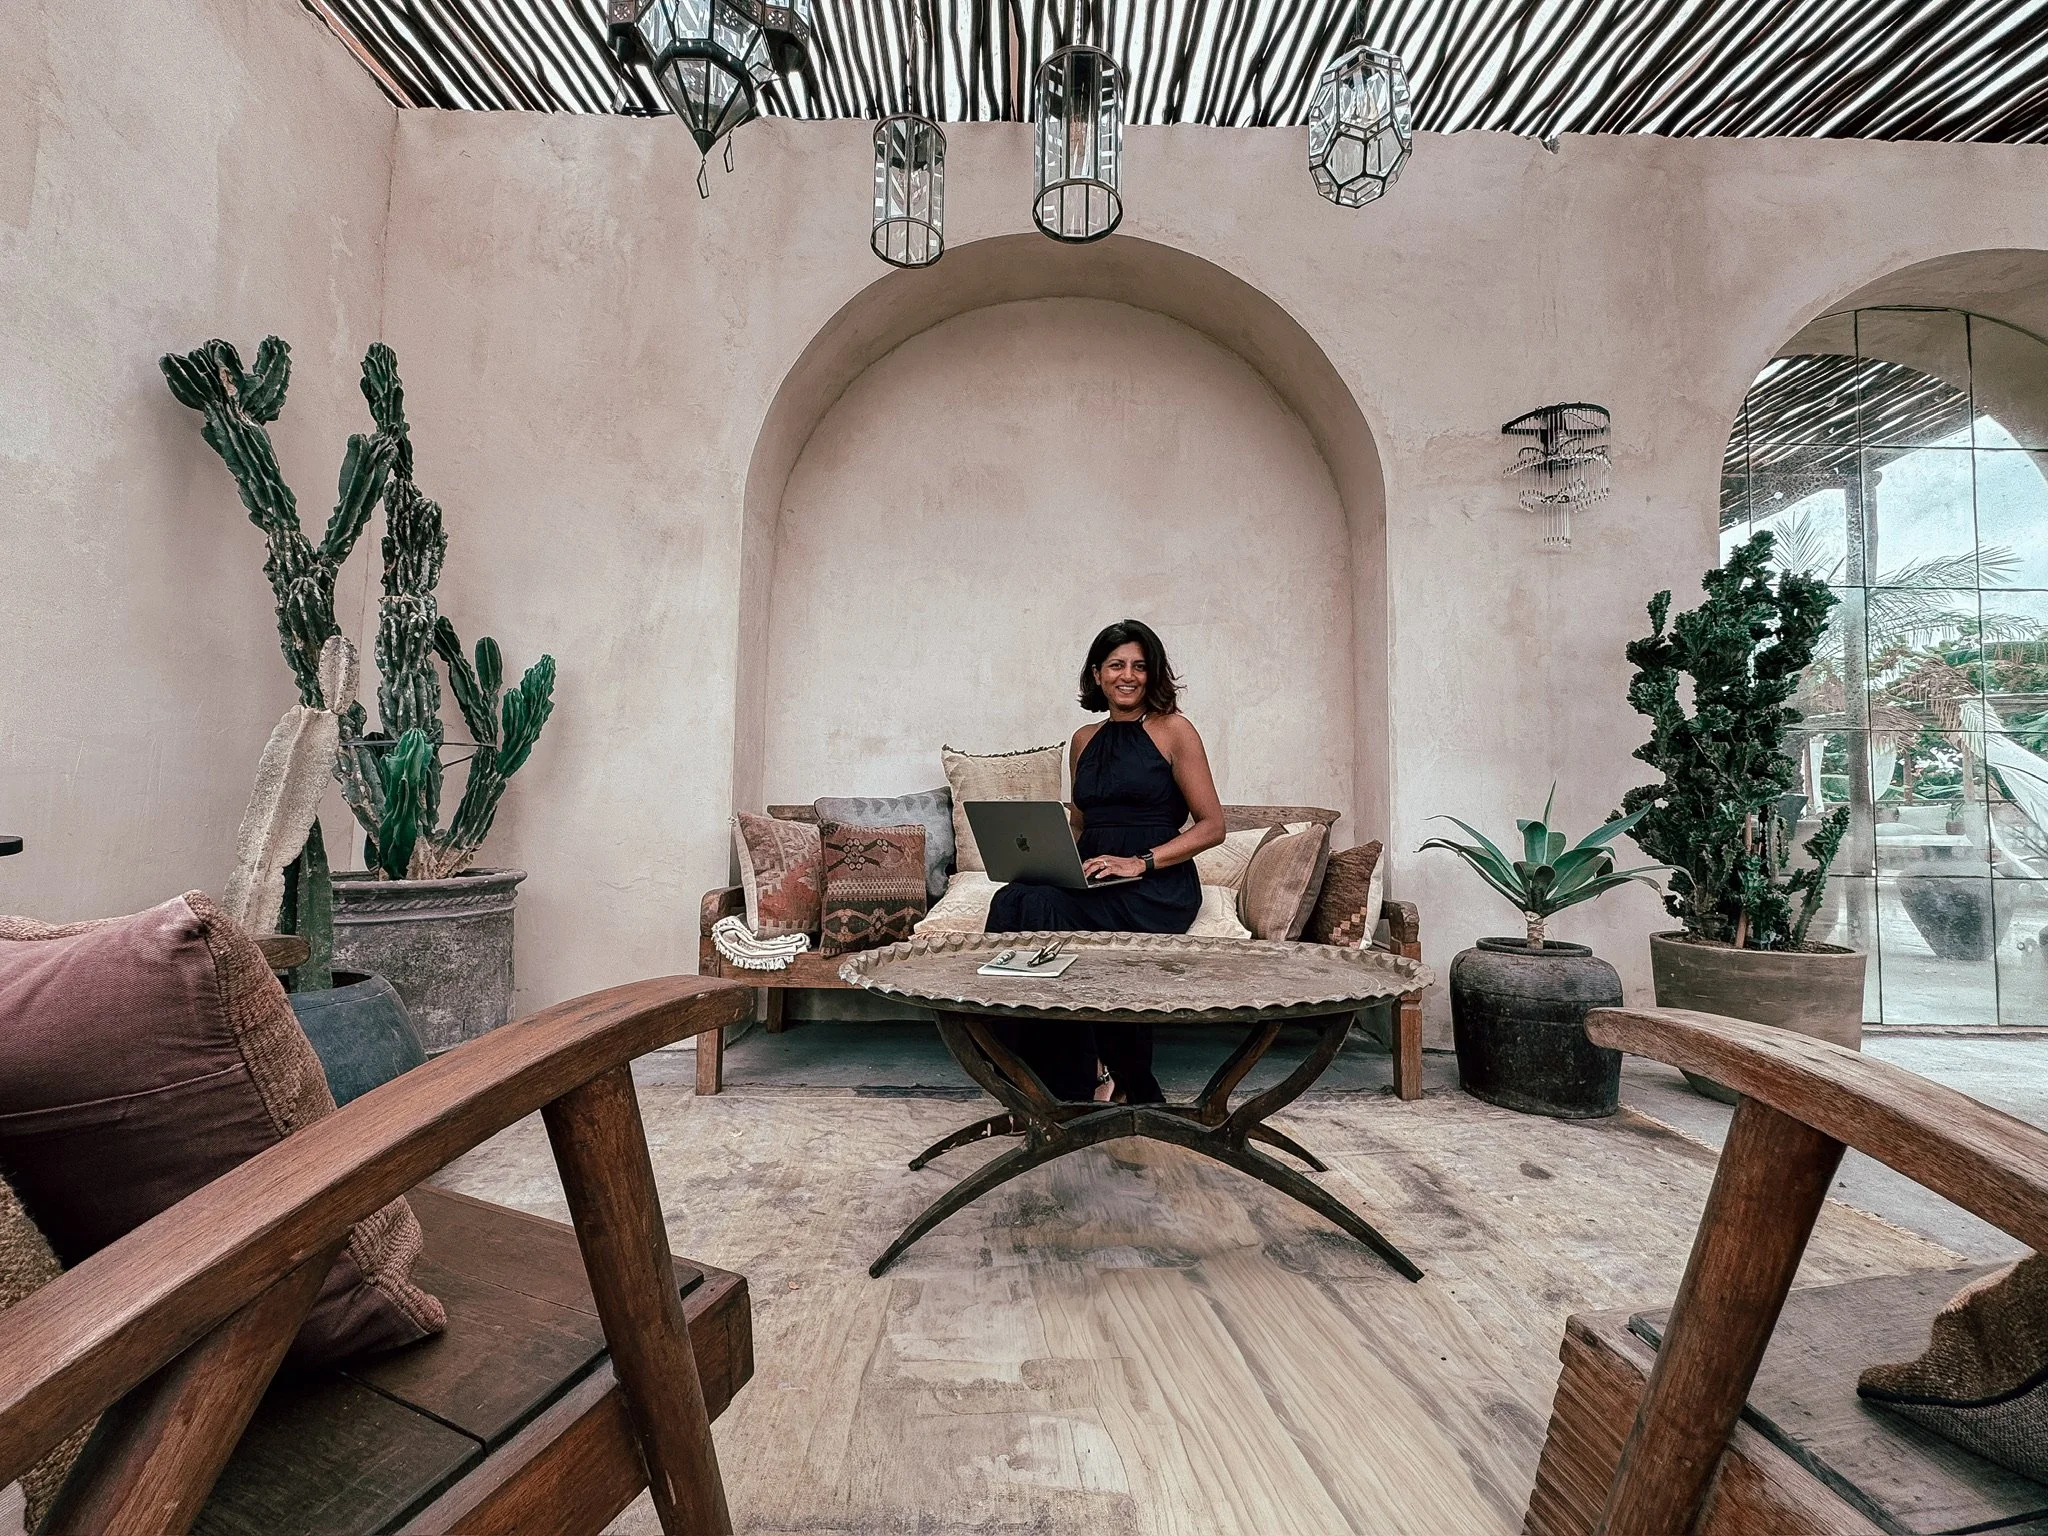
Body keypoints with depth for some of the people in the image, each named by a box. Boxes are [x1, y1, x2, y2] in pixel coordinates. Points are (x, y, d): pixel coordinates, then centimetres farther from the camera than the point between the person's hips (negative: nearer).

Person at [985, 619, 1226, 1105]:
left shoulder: (1174, 730, 1)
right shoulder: (1084, 740, 17)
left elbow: (1212, 825, -3)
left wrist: (1140, 861, -16)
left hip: (1158, 887, -5)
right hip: (1092, 881, 5)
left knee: (1040, 910, -30)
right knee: (1012, 900, -26)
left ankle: (1083, 1081, -14)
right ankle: (1033, 1086, -18)